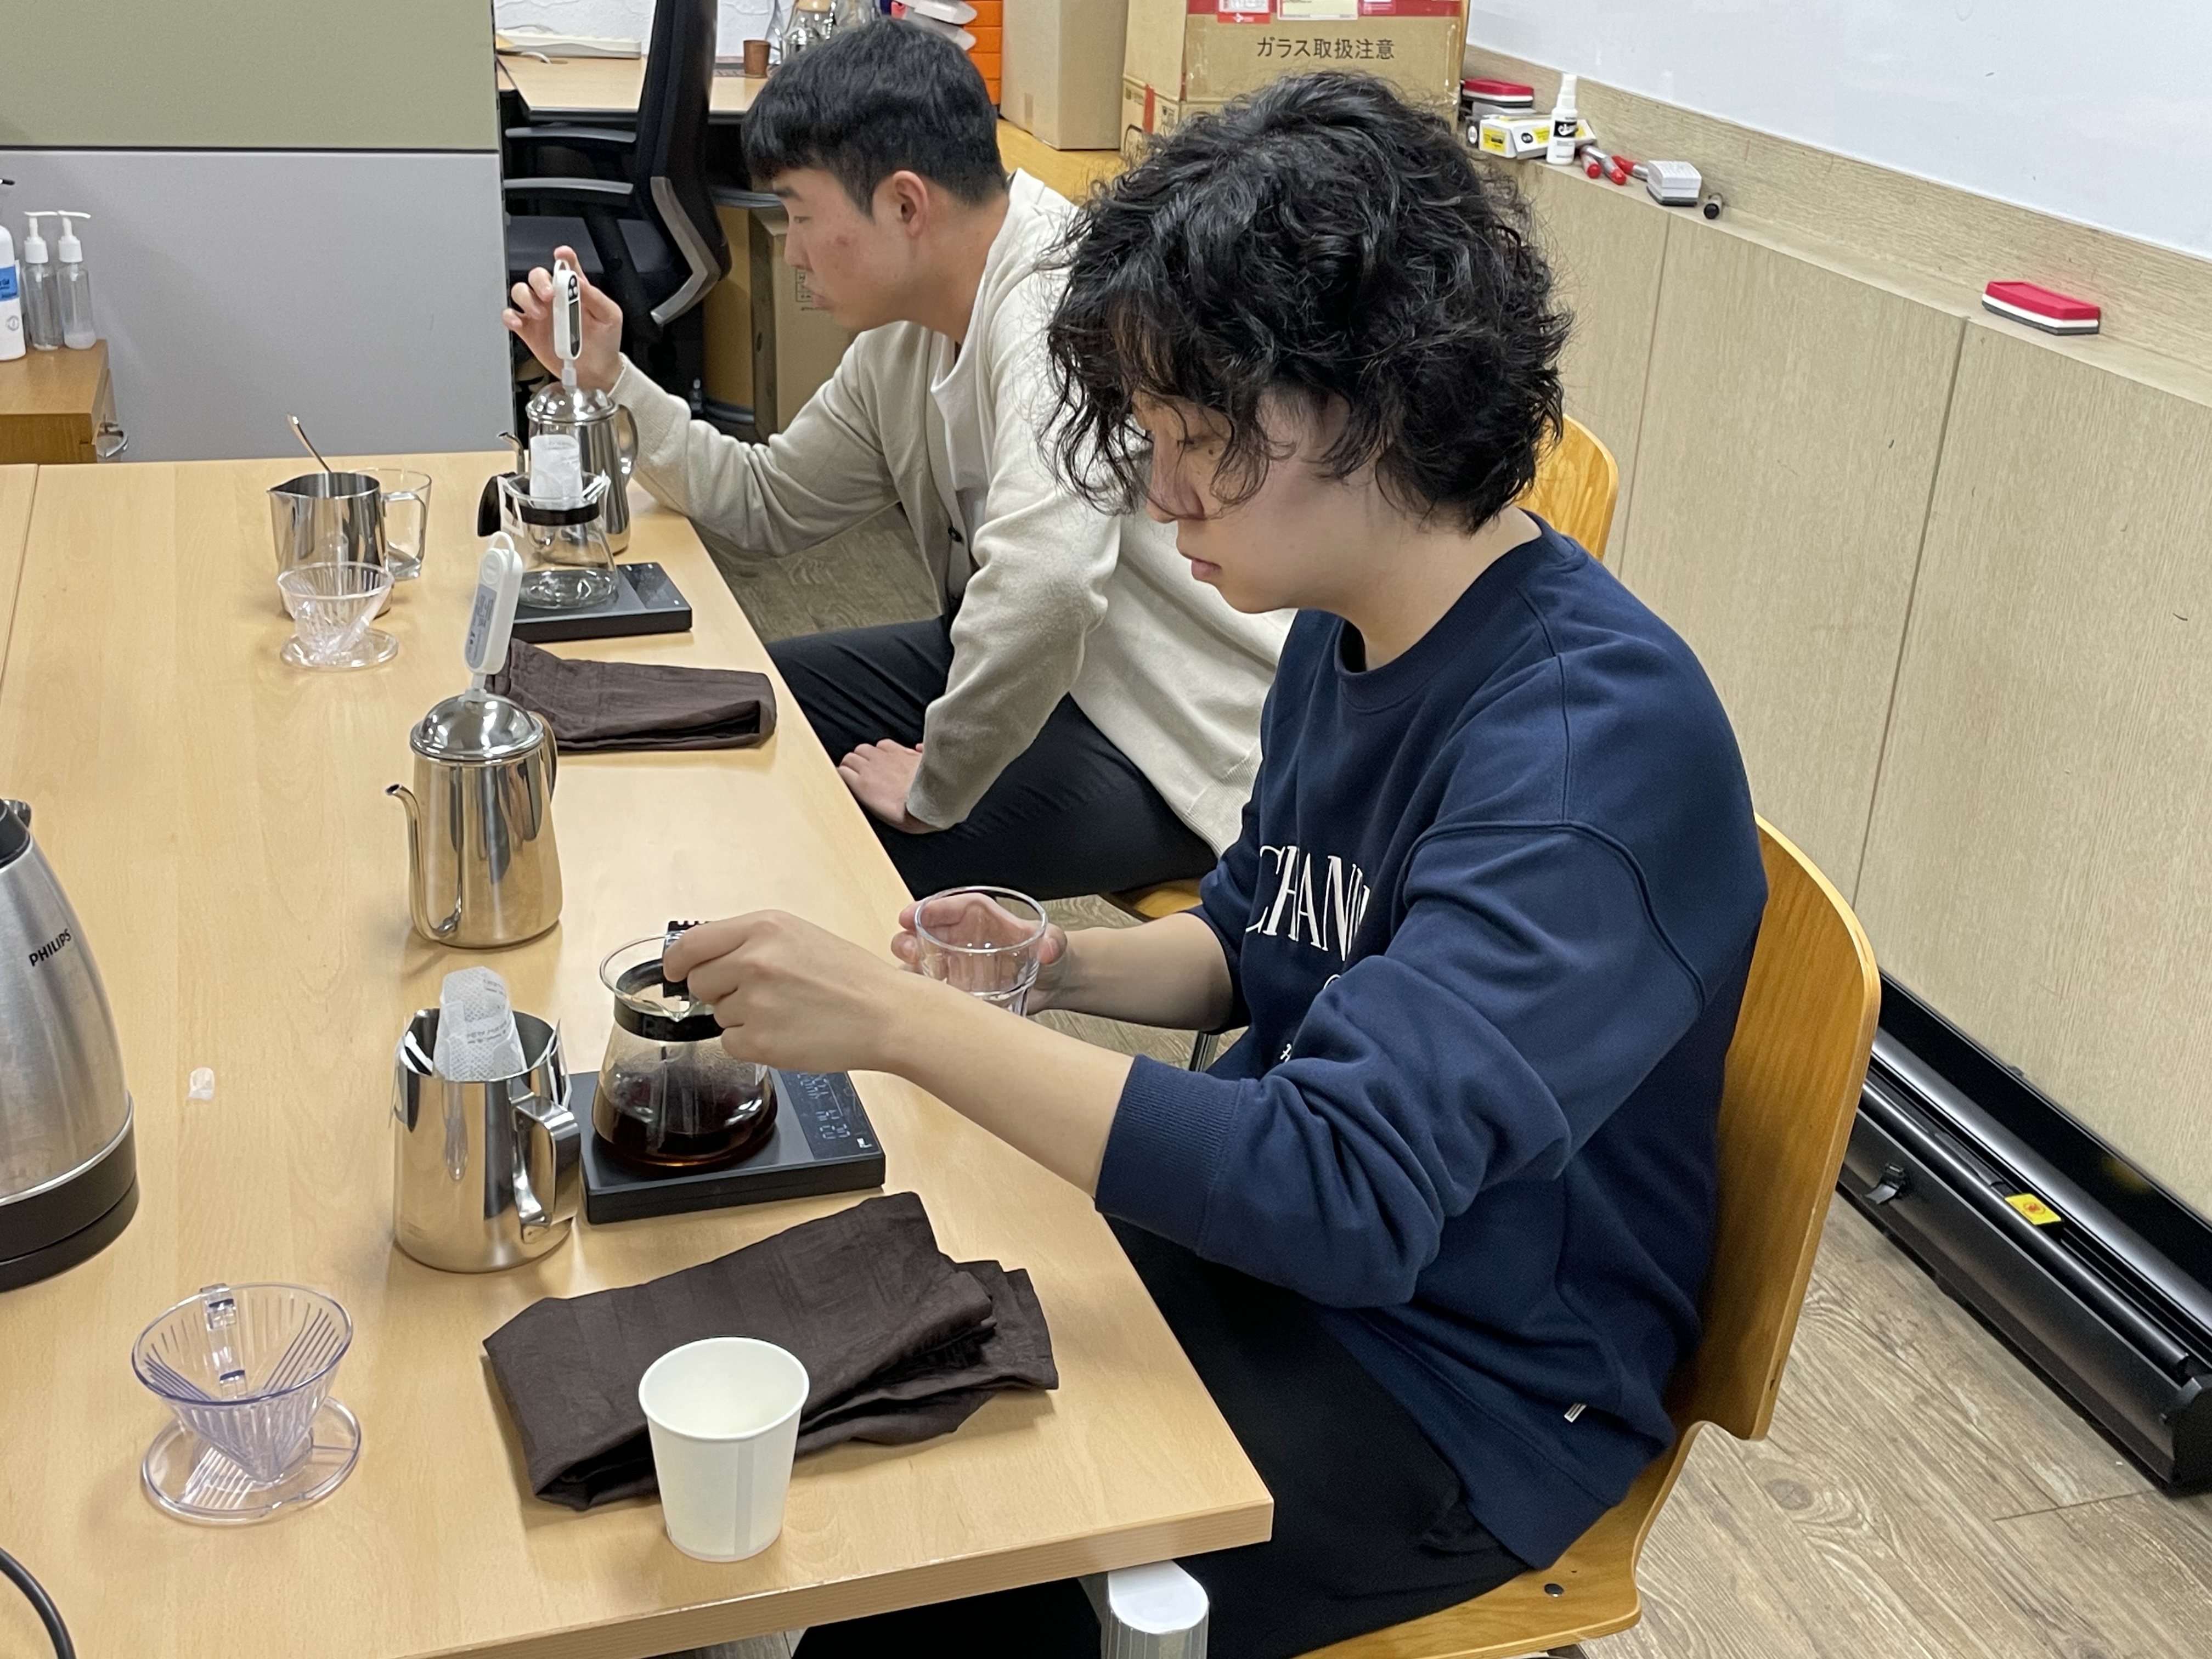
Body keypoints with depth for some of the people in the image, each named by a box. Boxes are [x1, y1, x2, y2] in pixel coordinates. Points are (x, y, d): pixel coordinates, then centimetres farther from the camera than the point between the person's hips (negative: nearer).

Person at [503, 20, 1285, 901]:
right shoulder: (908, 335, 4)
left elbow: (1043, 585, -40)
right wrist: (606, 377, 4)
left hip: (1170, 743, -9)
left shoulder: (1055, 309, -26)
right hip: (1022, 663, 9)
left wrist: (932, 791, -26)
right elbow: (771, 501, 16)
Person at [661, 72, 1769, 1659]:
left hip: (1459, 1390, -7)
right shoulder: (1344, 628, -3)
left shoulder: (1593, 739, -29)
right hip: (1274, 1223, 8)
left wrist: (904, 1018, -35)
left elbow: (1351, 1196, -36)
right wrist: (1064, 966, -8)